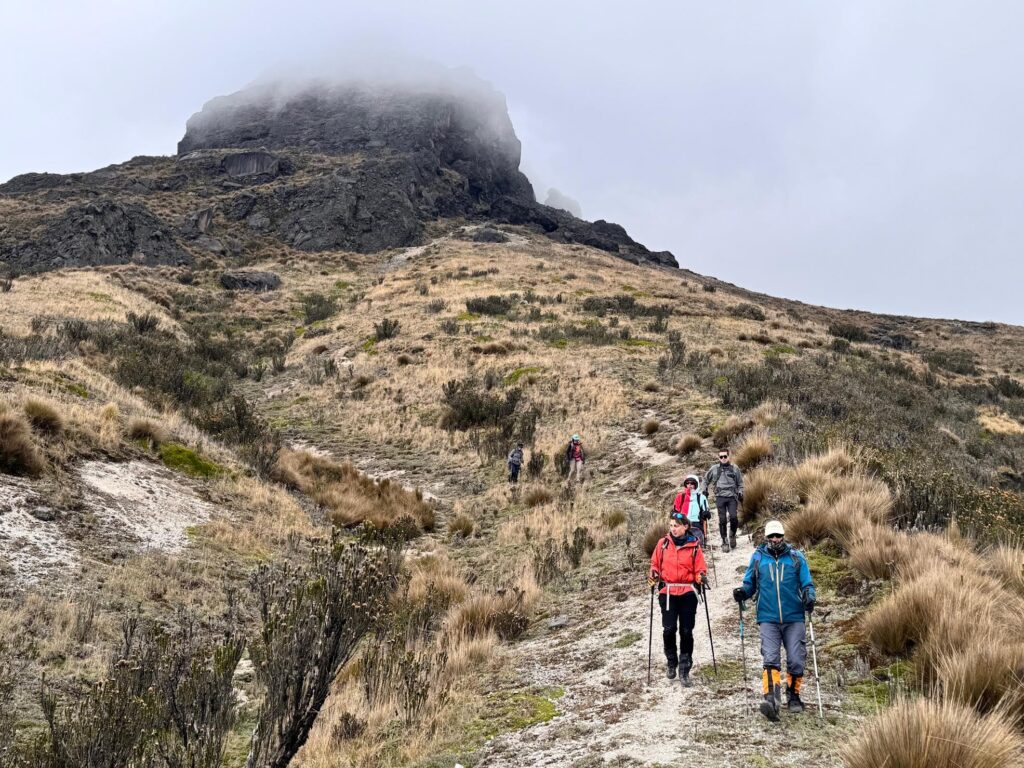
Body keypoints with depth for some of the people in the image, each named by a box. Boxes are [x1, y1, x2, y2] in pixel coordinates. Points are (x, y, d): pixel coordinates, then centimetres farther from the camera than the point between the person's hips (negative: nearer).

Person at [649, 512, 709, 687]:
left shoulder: (694, 546, 2)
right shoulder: (663, 543, 5)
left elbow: (699, 569, 4)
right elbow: (655, 564, 13)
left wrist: (701, 577, -17)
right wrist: (654, 575, -6)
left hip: (688, 592, 0)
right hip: (667, 592, 0)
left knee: (686, 631, 0)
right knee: (669, 629, -9)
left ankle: (684, 670, 10)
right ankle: (671, 662, 16)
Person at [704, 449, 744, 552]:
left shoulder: (735, 468, 8)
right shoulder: (714, 469, 8)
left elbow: (740, 483, 16)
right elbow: (706, 480, 23)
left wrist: (740, 493, 4)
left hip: (732, 497, 0)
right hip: (720, 497, 1)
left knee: (733, 517, -16)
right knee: (722, 520, -4)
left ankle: (732, 535, 11)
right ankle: (724, 542, 4)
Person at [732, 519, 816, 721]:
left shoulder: (796, 557, 7)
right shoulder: (758, 557, 9)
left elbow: (806, 583, 7)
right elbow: (750, 584, 15)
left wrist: (809, 597, -14)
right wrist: (742, 592, -6)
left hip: (794, 618, 1)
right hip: (768, 618, 0)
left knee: (796, 660, 2)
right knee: (770, 659, -14)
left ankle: (793, 696, 23)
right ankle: (771, 699, -23)